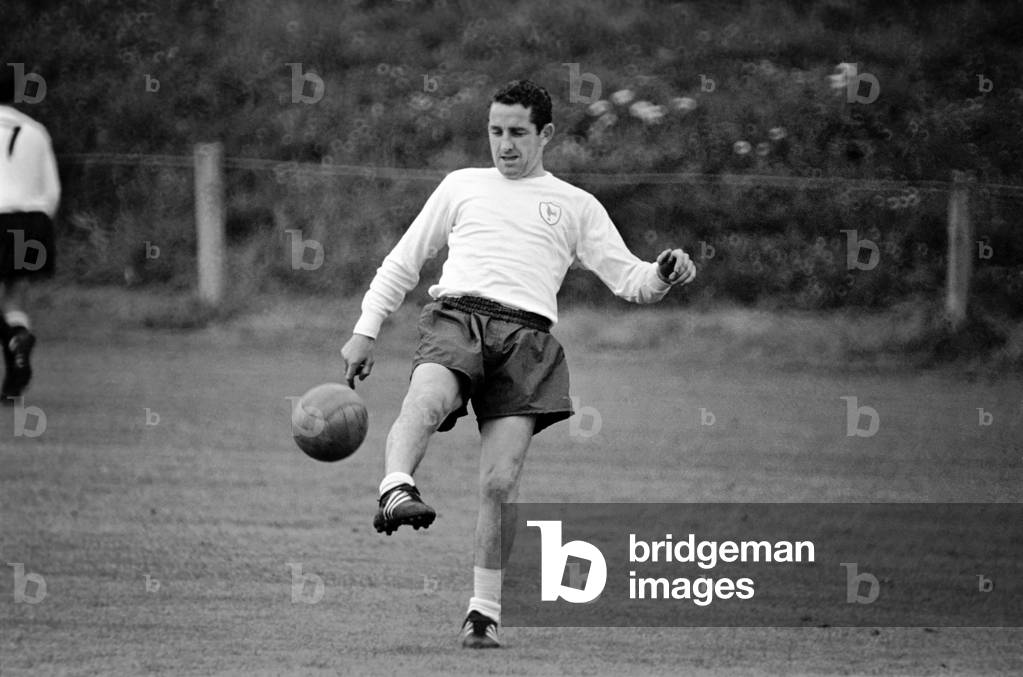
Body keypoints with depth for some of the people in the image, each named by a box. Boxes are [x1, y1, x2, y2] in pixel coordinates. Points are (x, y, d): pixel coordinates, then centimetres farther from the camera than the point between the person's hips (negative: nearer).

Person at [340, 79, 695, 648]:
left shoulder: (577, 206, 23)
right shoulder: (462, 186, 26)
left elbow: (627, 279, 17)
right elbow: (403, 263, 29)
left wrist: (661, 276, -6)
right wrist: (366, 330, 20)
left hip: (526, 335, 0)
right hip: (456, 317, 0)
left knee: (501, 484, -13)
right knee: (427, 397, -37)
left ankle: (485, 613, -4)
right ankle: (397, 491, -61)